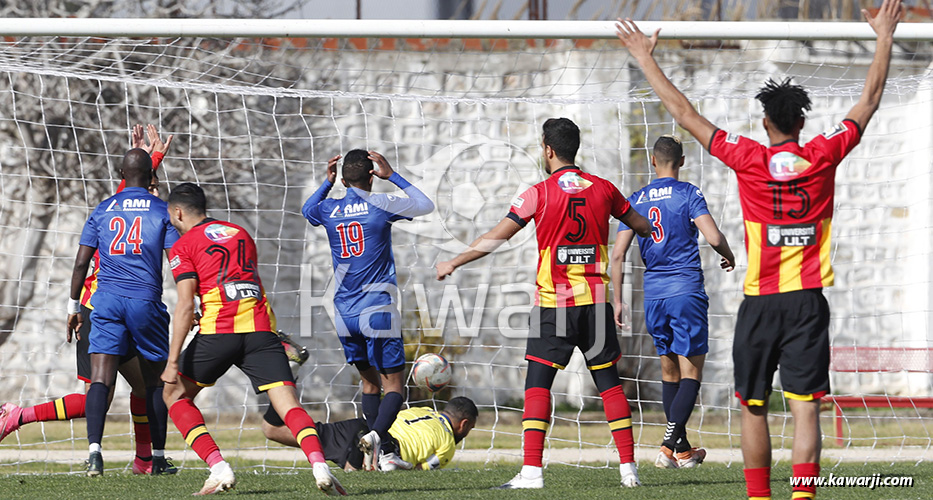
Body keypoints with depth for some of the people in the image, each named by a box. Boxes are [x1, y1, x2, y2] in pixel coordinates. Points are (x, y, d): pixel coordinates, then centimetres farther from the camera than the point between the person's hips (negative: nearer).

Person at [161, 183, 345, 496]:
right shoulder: (240, 233, 25)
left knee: (175, 394, 17)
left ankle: (218, 469, 2)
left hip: (219, 330, -4)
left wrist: (173, 362, -6)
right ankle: (319, 464, -34)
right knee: (287, 403, -6)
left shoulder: (184, 246, 8)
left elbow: (185, 305, -4)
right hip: (260, 328, 4)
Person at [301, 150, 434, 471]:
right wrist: (392, 176, 13)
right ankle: (376, 435, -29)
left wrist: (327, 183, 25)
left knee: (370, 382, 18)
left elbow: (306, 210, 30)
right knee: (393, 385, -2)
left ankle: (375, 453, 12)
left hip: (345, 313, 4)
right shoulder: (380, 205, -7)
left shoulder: (328, 210, 4)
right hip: (376, 310, -4)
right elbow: (425, 205, 11)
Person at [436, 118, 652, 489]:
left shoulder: (540, 193, -6)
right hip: (596, 302, 4)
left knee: (538, 384, -2)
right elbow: (641, 226, 19)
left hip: (554, 305, -3)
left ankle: (532, 470, -11)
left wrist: (454, 263, 6)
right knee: (609, 382, 9)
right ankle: (628, 466, 6)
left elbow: (496, 238, -5)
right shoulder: (602, 189, 5)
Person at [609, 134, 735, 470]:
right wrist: (729, 256, 8)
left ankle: (682, 449, 17)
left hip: (653, 295, 4)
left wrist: (617, 300, 11)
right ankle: (669, 445, -16)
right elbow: (713, 237, -14)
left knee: (669, 372, 15)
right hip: (686, 291, -4)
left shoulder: (636, 201, 9)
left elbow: (617, 255, 5)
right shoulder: (688, 194, -3)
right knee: (690, 373, -3)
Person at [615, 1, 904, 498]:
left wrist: (646, 58, 8)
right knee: (805, 408, -5)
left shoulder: (749, 159, -6)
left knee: (754, 408, 11)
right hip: (808, 303, 1)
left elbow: (684, 113, -1)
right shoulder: (823, 156, -2)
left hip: (760, 302, -1)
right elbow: (868, 102, 10)